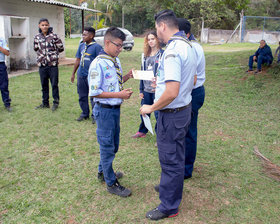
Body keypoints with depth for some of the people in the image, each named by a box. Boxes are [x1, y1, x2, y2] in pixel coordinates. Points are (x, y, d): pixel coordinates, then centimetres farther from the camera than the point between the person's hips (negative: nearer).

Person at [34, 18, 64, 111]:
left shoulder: (54, 36, -5)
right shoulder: (37, 37, 6)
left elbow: (61, 48, 0)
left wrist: (53, 53, 8)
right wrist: (41, 54, 10)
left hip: (53, 64, -4)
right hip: (42, 64, 4)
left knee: (54, 84, 2)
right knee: (44, 85, 12)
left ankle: (56, 102, 16)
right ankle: (45, 103, 24)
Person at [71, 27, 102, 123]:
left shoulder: (96, 46, -10)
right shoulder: (81, 45, 10)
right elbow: (78, 60, 17)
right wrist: (73, 73, 19)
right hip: (81, 75, 6)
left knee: (93, 97, 1)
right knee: (82, 96, 14)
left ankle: (95, 115, 15)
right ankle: (85, 113, 30)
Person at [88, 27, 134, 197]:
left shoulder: (116, 61, 7)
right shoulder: (98, 64, -20)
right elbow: (94, 92, -21)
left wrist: (127, 76, -1)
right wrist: (119, 94, -23)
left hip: (116, 108, 9)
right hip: (105, 110, -8)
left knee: (114, 144, 21)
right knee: (107, 147, 6)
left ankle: (103, 171, 43)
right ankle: (111, 183, 21)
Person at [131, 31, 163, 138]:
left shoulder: (162, 54, -7)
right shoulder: (145, 55, 12)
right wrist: (141, 90, 13)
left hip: (157, 90, -6)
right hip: (146, 89, 6)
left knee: (158, 113, 2)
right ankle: (142, 131, 36)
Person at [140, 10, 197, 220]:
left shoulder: (172, 51, -24)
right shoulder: (188, 46, 8)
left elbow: (172, 92, -31)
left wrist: (151, 108, -17)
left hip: (172, 114, -10)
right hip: (185, 108, 10)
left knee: (170, 160, 4)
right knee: (177, 156, 24)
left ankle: (169, 207, 20)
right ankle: (173, 189, 45)